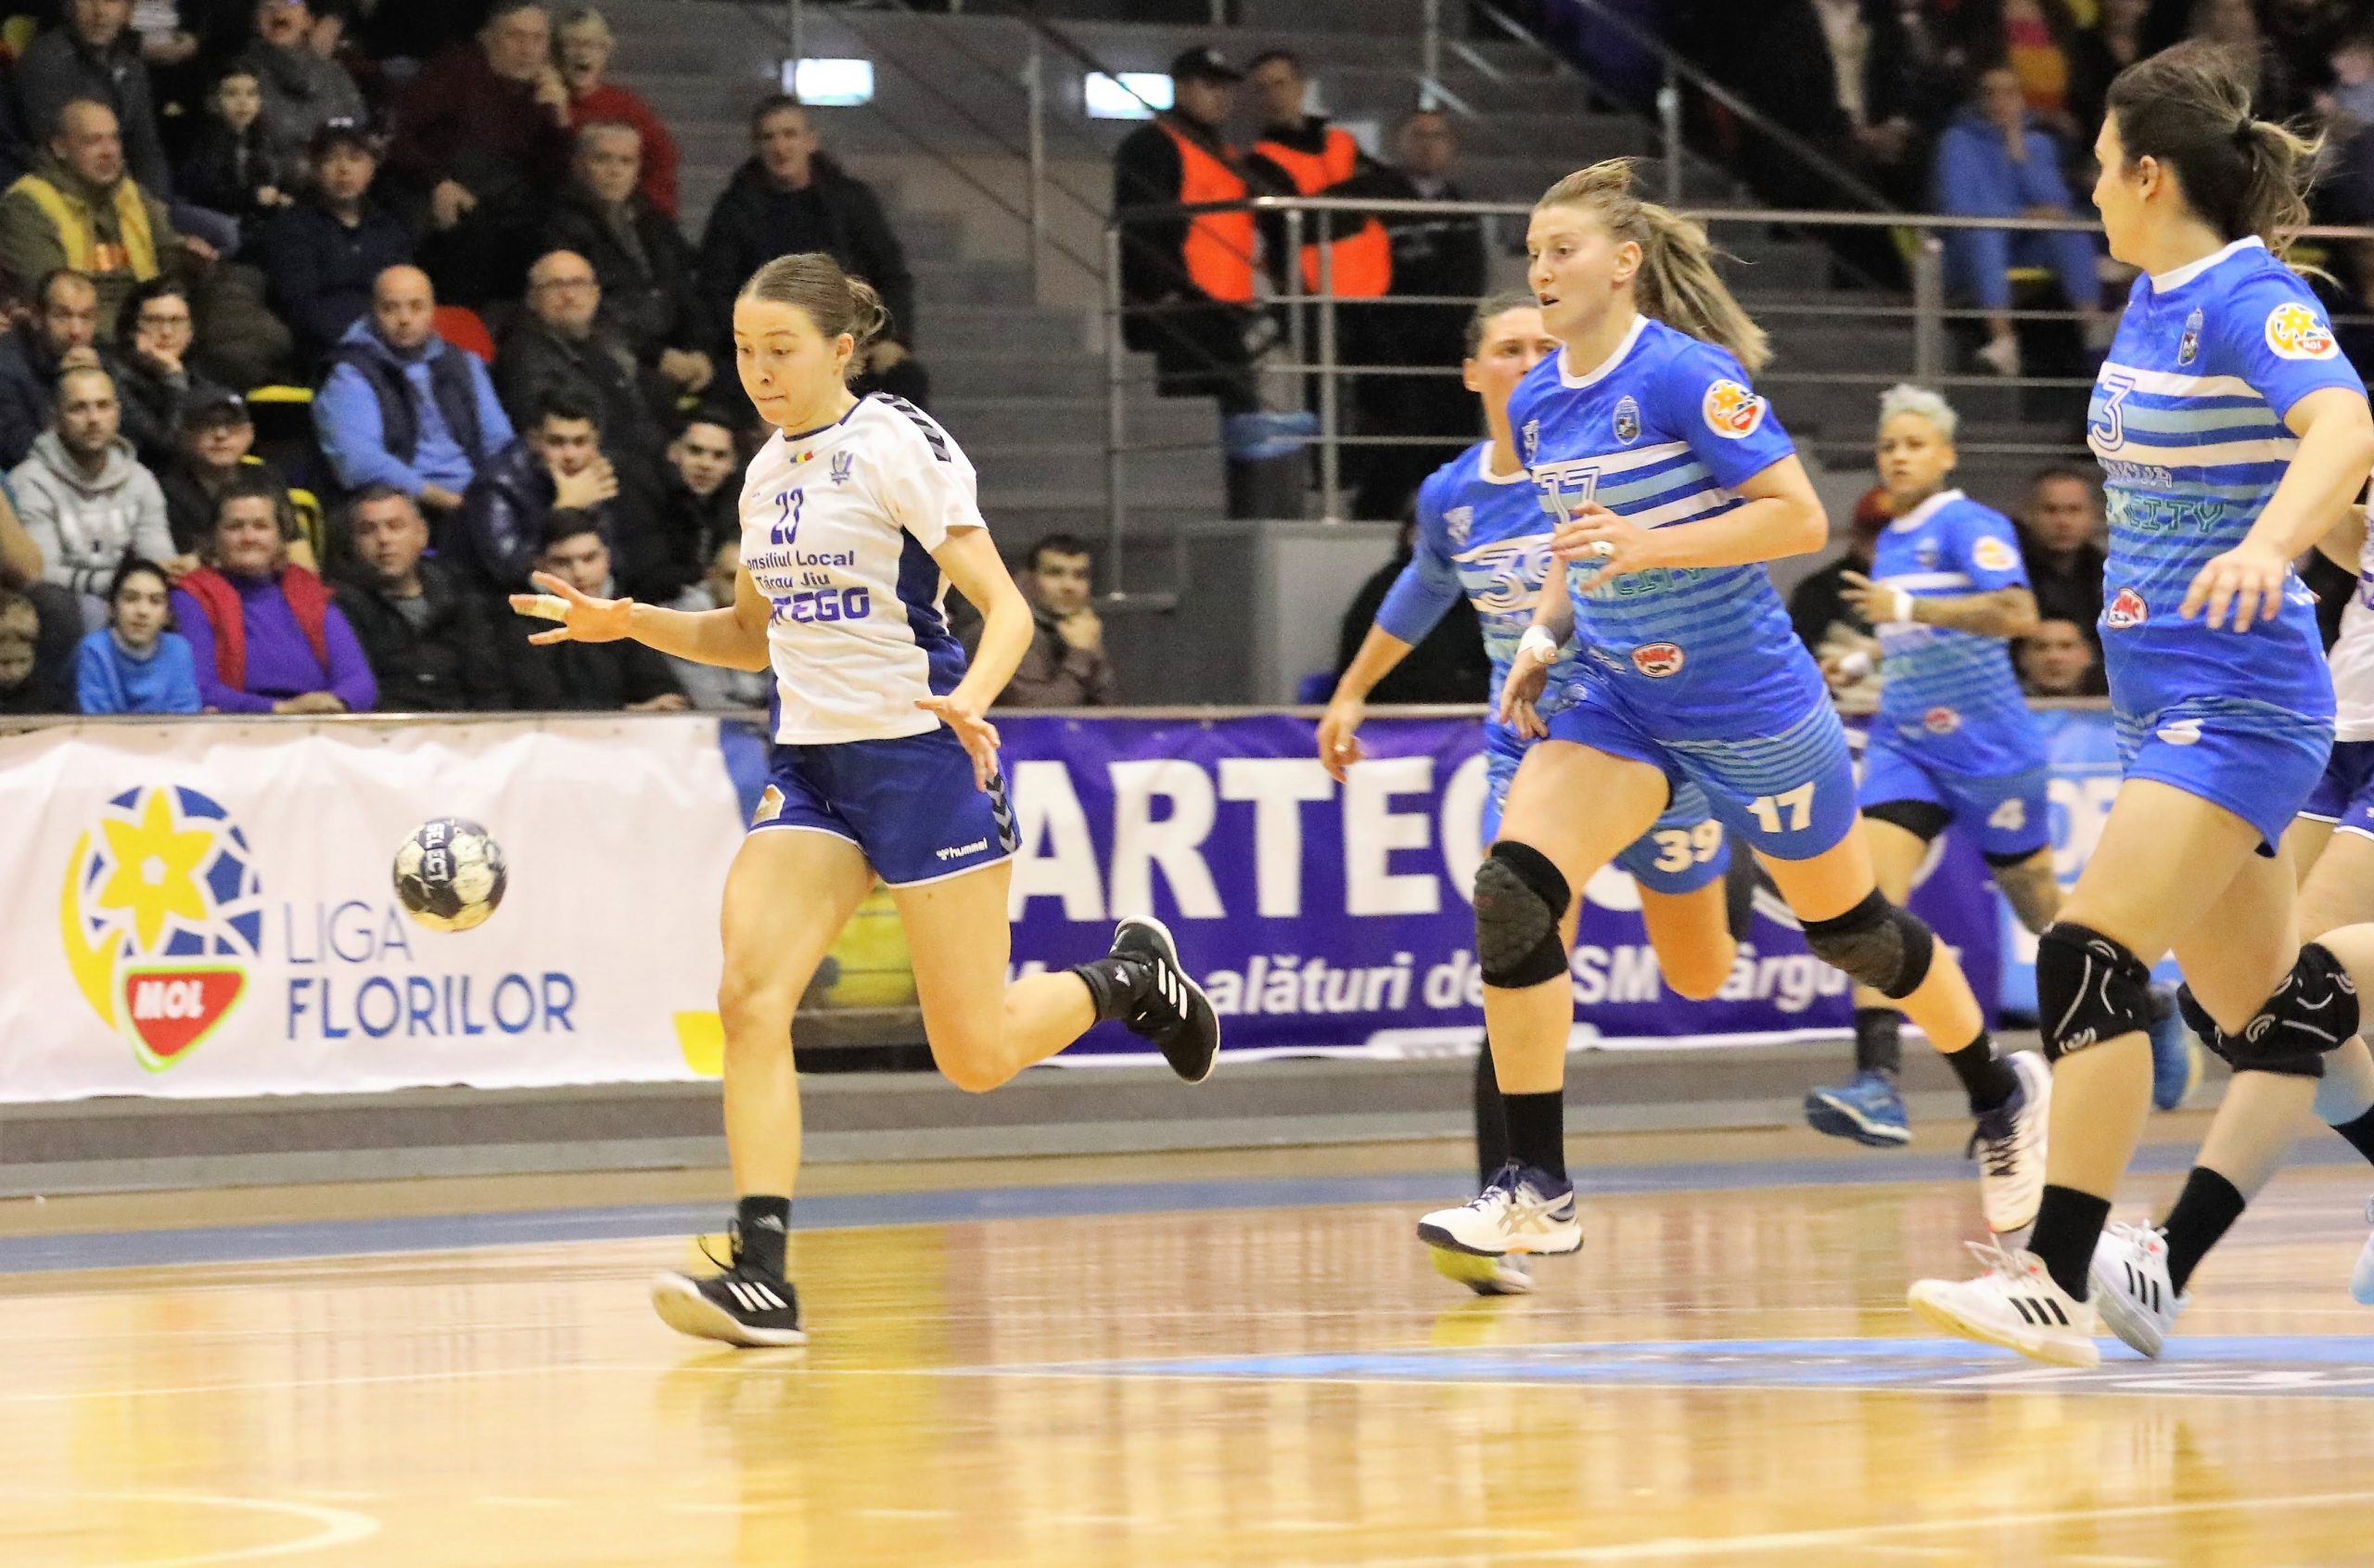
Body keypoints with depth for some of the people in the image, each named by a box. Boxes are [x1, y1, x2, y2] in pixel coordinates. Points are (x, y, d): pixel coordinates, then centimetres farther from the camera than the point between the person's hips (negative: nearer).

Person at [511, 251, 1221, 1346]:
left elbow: (1007, 607, -14)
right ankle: (761, 1276, -19)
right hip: (811, 764, 6)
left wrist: (970, 699, -34)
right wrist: (628, 623, 9)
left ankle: (1130, 978, 29)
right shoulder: (769, 471, 11)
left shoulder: (898, 446, -10)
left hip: (922, 754, -6)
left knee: (975, 1053, -1)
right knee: (749, 996, -15)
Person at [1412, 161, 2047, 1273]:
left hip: (1748, 708, -6)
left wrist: (1648, 546, -30)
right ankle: (1537, 1191, -13)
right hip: (1621, 703, 6)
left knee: (1848, 928, 11)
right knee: (1512, 892, -17)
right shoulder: (1537, 404, 3)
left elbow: (1799, 517, -21)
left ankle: (2003, 1095, 39)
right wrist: (1544, 632, 6)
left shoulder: (1685, 376, -18)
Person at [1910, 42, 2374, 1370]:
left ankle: (2059, 1284, -18)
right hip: (2165, 700, 10)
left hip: (2237, 702, -10)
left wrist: (2267, 545, -53)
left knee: (2092, 960, -18)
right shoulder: (2154, 300, 10)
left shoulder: (2251, 300, -17)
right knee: (2254, 1011, 11)